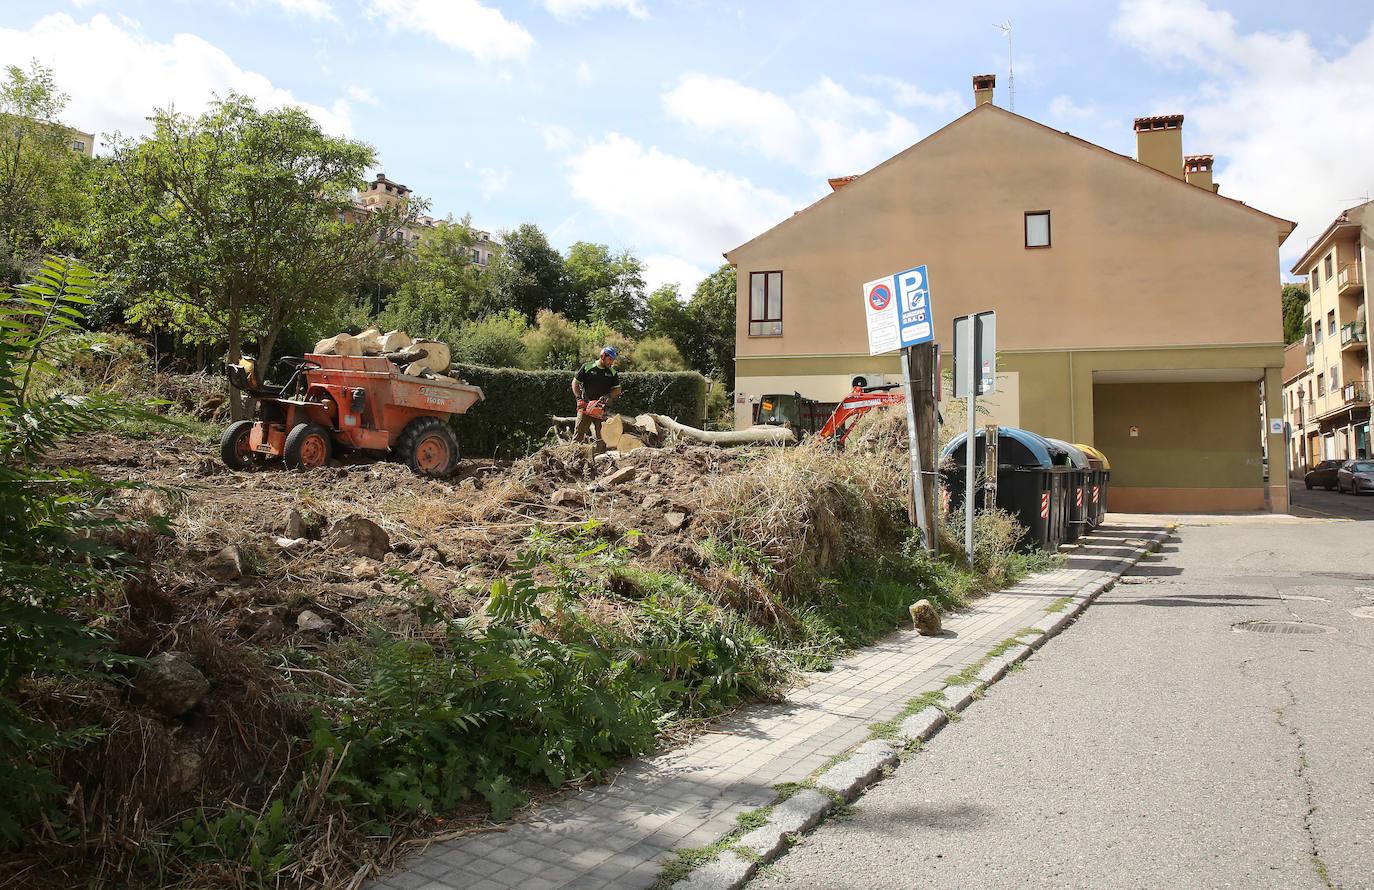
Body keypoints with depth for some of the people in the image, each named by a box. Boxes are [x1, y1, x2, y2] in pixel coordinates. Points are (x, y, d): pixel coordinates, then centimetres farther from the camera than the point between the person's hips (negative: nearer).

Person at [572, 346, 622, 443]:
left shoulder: (612, 372, 7)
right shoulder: (587, 367, -1)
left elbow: (617, 389, 9)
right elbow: (575, 383, 3)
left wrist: (608, 396, -9)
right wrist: (579, 398, -8)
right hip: (586, 405, -2)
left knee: (601, 434, 0)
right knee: (579, 431, -4)